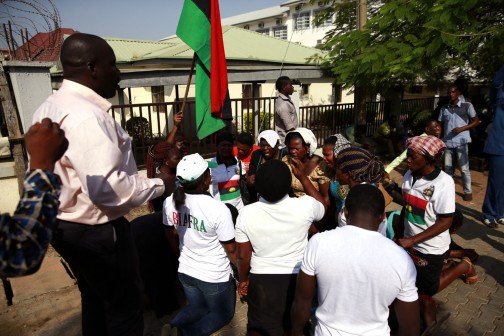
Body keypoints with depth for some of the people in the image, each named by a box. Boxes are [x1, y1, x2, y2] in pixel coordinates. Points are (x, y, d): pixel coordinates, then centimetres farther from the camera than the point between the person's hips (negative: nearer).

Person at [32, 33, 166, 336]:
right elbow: (106, 187, -33)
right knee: (124, 307, 11)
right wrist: (159, 185, -20)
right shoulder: (86, 116, -26)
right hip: (97, 230, -10)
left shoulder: (49, 108, 7)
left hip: (66, 225, 10)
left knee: (95, 300, 27)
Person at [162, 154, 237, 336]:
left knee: (197, 308, 31)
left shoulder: (170, 202, -13)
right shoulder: (219, 209, -28)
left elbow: (171, 236, 3)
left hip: (185, 271, 5)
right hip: (215, 276, -5)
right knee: (223, 314, 22)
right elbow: (230, 249, -16)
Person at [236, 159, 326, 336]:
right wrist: (303, 177, 9)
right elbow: (322, 206, 7)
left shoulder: (246, 213, -17)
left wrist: (243, 280, 12)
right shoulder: (305, 205, -19)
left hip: (261, 280, 0)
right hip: (298, 279, 1)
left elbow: (243, 256, -7)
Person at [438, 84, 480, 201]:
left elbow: (476, 121, 1)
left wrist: (461, 129, -13)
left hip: (461, 142, -3)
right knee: (447, 167, 10)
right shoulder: (444, 108, 8)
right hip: (447, 142, 3)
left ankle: (468, 191, 15)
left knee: (464, 168, 2)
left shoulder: (467, 105, -1)